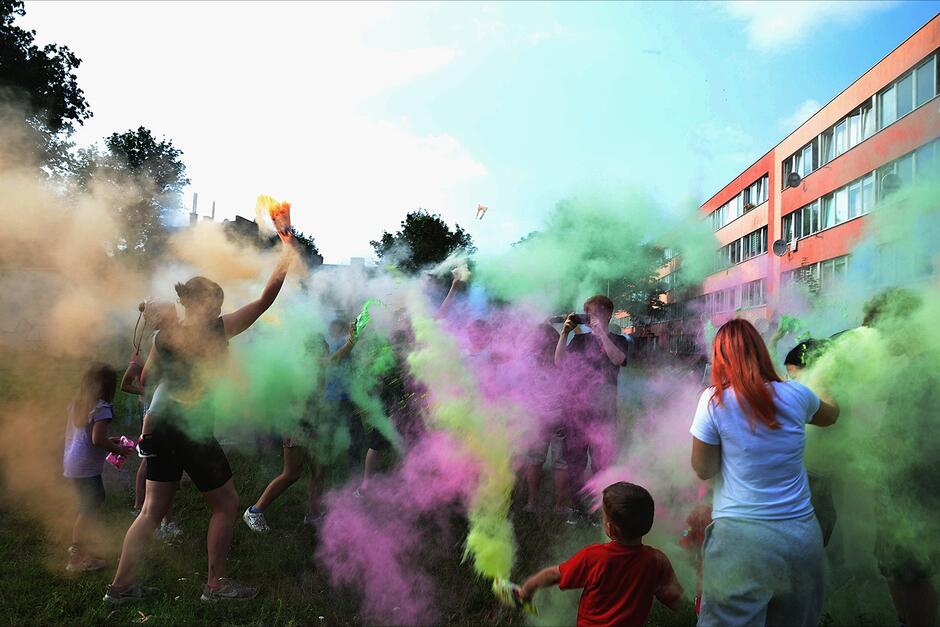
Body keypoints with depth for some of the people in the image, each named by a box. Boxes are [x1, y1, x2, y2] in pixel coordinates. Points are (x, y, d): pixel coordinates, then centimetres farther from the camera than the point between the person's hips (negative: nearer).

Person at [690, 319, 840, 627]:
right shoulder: (796, 394, 0)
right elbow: (830, 415, 24)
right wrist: (820, 391, 44)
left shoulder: (715, 400, -11)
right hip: (802, 538, 4)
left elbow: (703, 470, -2)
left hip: (741, 539, -4)